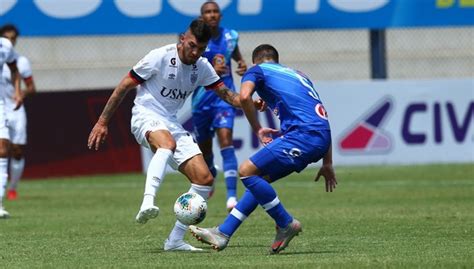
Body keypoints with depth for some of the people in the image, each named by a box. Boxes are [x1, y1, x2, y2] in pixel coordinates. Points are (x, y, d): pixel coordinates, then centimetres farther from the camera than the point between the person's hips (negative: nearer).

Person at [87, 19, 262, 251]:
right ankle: (147, 204, -58)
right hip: (146, 116, -7)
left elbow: (225, 92, 11)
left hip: (172, 123, 7)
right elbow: (124, 86, -7)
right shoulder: (160, 57, -12)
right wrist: (102, 123, -6)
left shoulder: (202, 67, 6)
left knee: (205, 179, -5)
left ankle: (175, 239, 1)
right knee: (167, 143, -42)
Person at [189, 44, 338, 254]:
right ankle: (222, 234, 16)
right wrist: (327, 163, 30)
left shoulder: (257, 70, 12)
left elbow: (244, 96, -11)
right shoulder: (299, 75, 32)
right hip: (321, 138, 9)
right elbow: (322, 118, 29)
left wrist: (257, 129, 4)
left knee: (247, 171, -8)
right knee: (259, 179, 15)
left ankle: (286, 225, 0)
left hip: (304, 134, -9)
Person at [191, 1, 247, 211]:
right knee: (204, 147, 13)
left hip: (224, 95, 0)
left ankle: (232, 196, -27)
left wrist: (242, 65, 2)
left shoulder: (230, 36, 3)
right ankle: (210, 175, 49)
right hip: (202, 98, 0)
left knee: (226, 140, -20)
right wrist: (210, 71, -28)